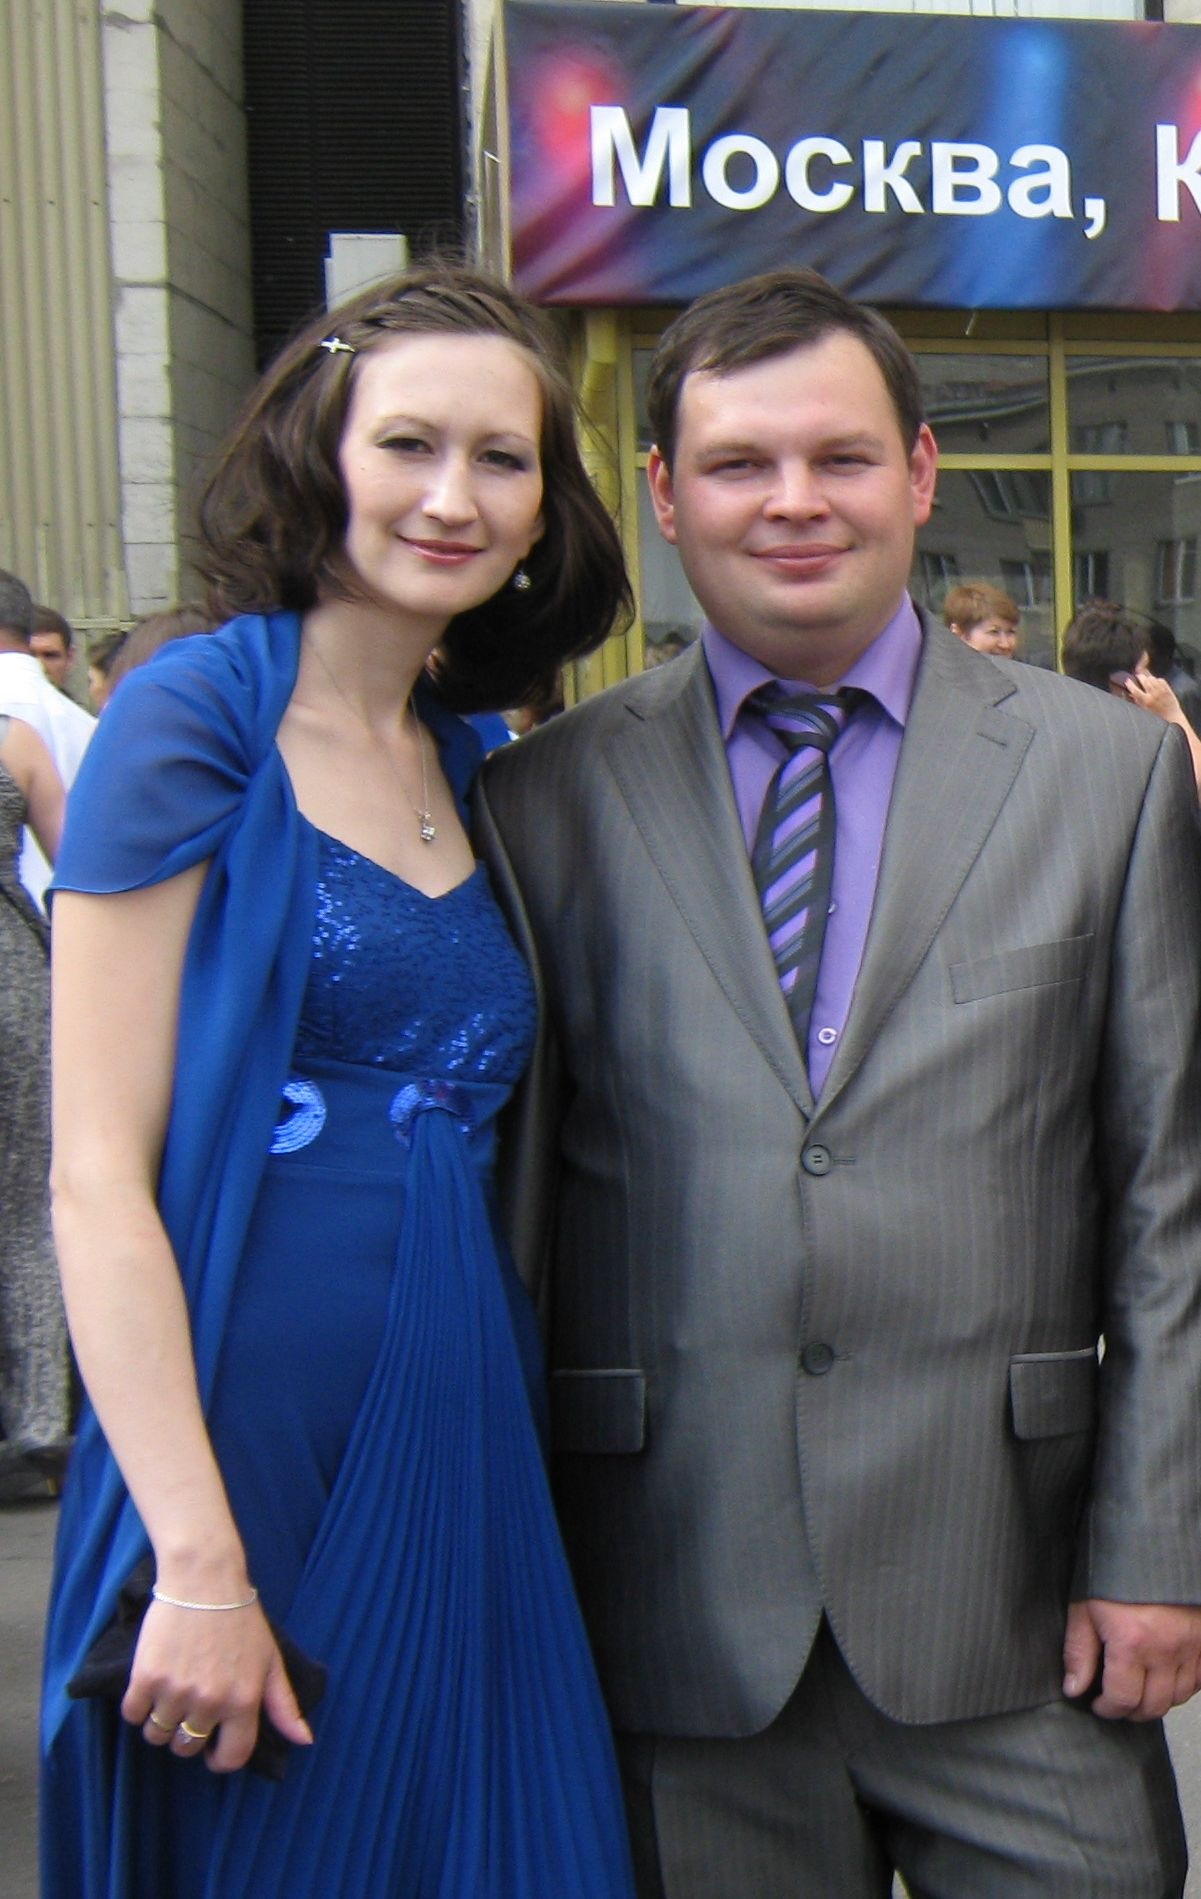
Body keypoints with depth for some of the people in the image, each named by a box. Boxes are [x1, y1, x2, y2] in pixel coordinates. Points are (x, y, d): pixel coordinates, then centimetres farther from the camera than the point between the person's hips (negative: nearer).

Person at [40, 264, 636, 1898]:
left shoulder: (474, 768, 11)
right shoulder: (200, 712, -8)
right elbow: (98, 1175, -13)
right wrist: (199, 1562, -17)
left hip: (465, 1455, 6)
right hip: (248, 1444, -6)